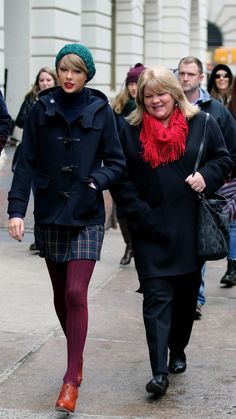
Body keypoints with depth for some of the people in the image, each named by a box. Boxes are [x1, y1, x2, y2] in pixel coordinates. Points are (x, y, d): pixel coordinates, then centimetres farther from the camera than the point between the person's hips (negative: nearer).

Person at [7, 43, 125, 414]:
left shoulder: (100, 111, -1)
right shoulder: (42, 109, 2)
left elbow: (116, 162, 2)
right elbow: (26, 162, -1)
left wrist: (98, 181, -17)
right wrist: (17, 209, -9)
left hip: (86, 216, -2)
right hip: (49, 215, 2)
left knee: (76, 294, -10)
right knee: (61, 294, 11)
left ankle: (71, 379, -4)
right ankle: (76, 357, 32)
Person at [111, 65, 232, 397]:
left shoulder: (201, 123, 3)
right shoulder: (131, 131, 2)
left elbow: (224, 158, 10)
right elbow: (120, 178, 3)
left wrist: (207, 176, -11)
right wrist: (139, 213, -8)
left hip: (192, 228, 2)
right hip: (151, 230, -1)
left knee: (187, 292, 14)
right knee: (157, 297, -9)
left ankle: (178, 351, 35)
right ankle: (159, 372, -12)